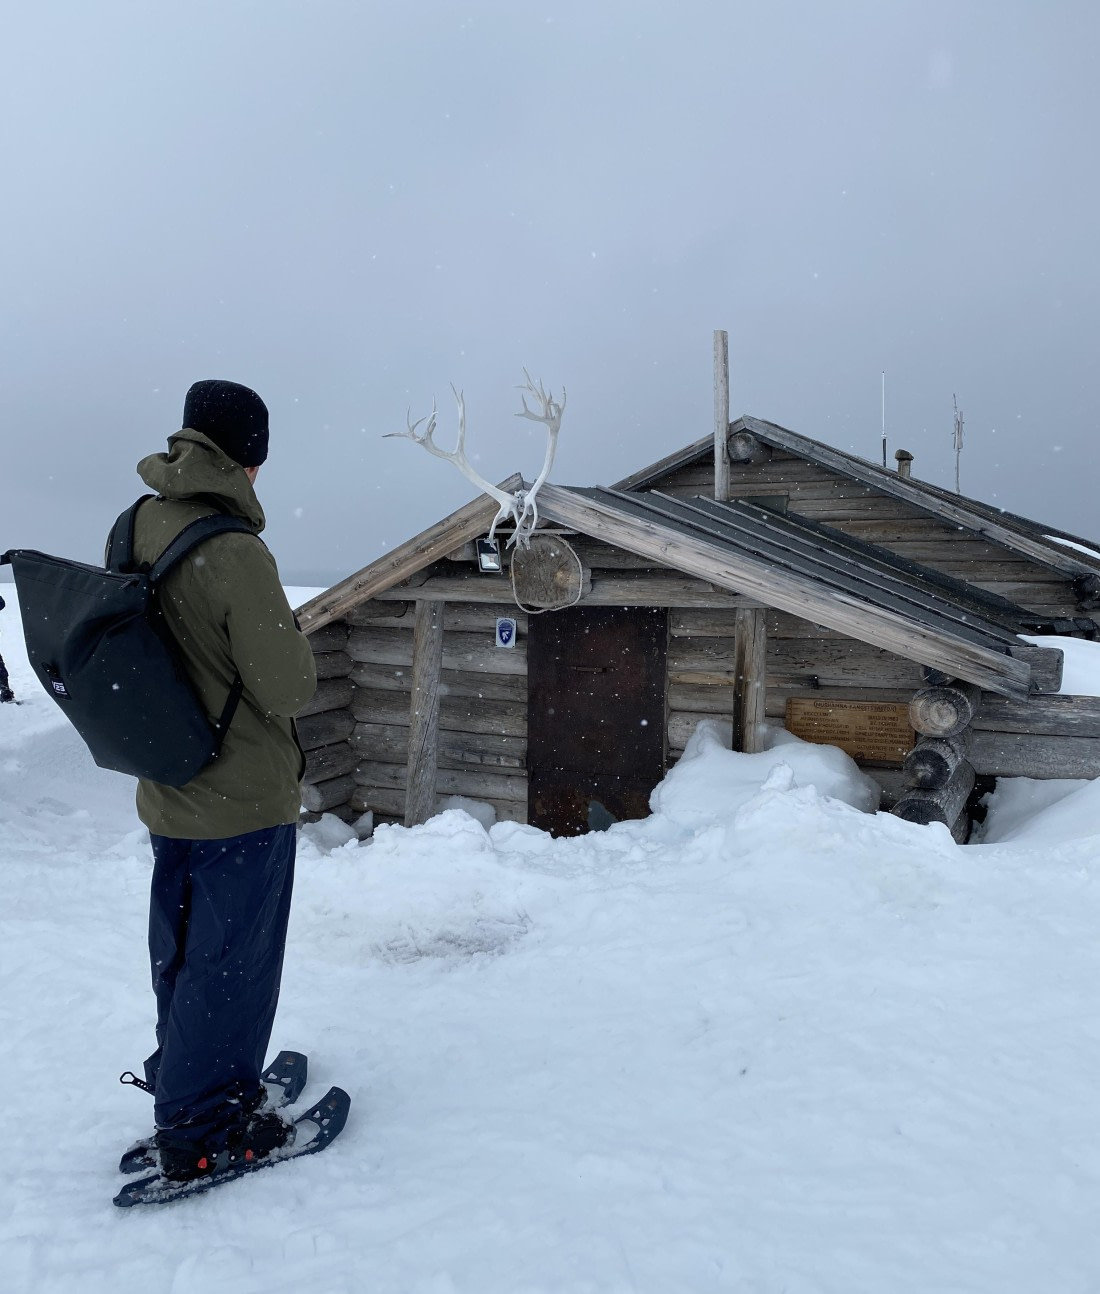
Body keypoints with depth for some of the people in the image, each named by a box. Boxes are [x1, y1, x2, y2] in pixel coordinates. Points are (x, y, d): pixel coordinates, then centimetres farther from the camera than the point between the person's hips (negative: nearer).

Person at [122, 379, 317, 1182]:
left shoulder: (137, 530, -2)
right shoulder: (237, 556, -27)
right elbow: (290, 690, -22)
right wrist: (292, 632, -3)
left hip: (168, 792, 8)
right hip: (245, 798, -8)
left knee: (180, 953, 23)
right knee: (231, 963, 9)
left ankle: (184, 1084, 43)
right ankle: (200, 1131, 25)